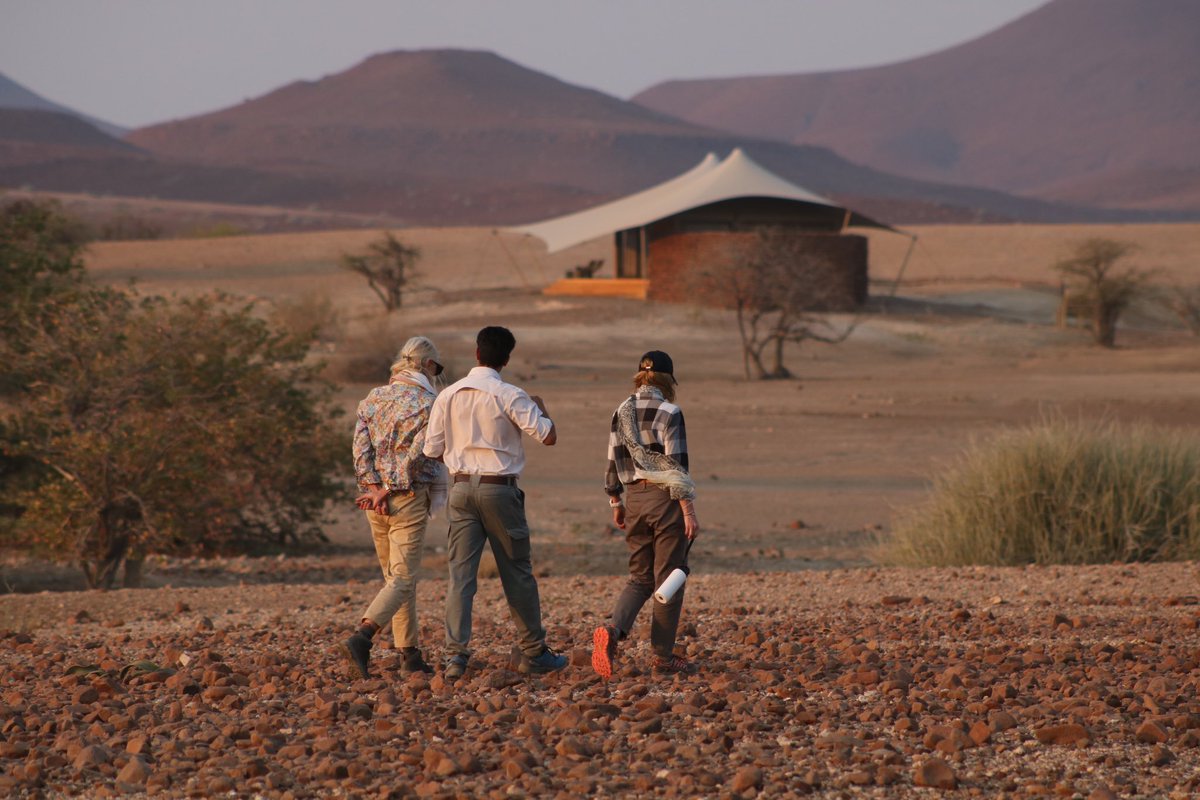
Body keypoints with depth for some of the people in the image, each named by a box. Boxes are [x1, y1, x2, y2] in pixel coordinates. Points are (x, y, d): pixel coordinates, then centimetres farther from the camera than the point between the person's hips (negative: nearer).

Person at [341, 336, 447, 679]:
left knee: (396, 578, 15)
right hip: (409, 498, -6)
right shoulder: (429, 404, -8)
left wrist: (376, 490, -8)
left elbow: (361, 449, -1)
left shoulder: (372, 399, 9)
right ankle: (361, 638, -26)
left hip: (375, 500, 6)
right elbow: (416, 457, -15)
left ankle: (410, 654, 17)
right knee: (402, 579, -7)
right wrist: (389, 492, -7)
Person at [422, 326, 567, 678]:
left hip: (461, 488, 3)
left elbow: (432, 450, 5)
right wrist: (541, 409, 9)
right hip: (499, 489, -3)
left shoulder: (449, 395, 2)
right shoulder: (510, 396, -10)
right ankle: (533, 652, 16)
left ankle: (456, 654, -9)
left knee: (460, 573, 1)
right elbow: (548, 436, -11)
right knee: (517, 573, 8)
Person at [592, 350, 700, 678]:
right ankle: (663, 656, 10)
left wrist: (616, 504, 21)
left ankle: (612, 629, -13)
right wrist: (689, 512, -13)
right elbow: (677, 467, -15)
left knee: (641, 577, 13)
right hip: (665, 498, -5)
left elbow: (613, 463, 10)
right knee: (668, 578, 6)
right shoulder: (669, 413, -12)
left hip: (634, 499, 5)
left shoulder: (622, 412, 6)